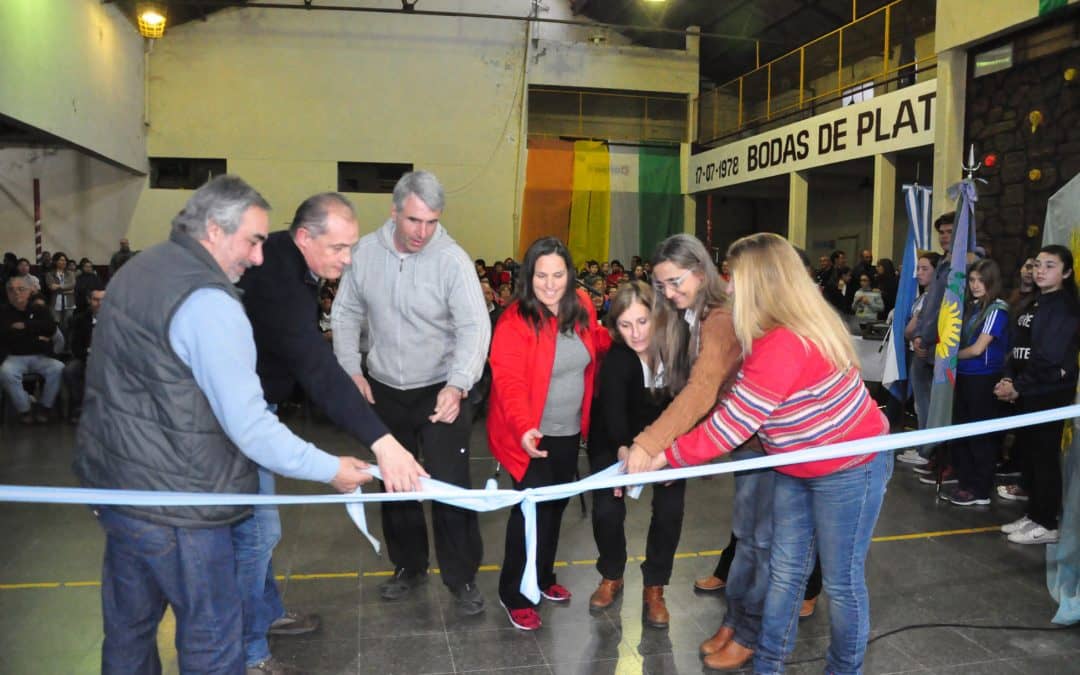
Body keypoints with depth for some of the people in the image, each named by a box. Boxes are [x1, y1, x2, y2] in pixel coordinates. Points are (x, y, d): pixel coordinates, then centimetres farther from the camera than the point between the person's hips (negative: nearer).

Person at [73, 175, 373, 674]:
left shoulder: (136, 271, 8)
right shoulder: (208, 302, -22)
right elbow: (249, 427, -24)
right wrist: (331, 470, -16)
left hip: (114, 482, 10)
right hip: (173, 503, -9)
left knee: (128, 626, 23)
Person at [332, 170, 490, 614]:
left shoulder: (452, 259, -17)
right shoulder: (366, 252, -6)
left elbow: (475, 327, -24)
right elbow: (346, 315, 5)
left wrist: (457, 385, -37)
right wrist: (351, 370, -2)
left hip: (441, 393, -4)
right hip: (384, 391, 4)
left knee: (451, 488, 0)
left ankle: (462, 578, 19)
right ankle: (409, 565, 38)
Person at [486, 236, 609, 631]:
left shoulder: (581, 307, -1)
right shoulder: (515, 320, -21)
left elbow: (595, 343, 19)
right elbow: (508, 380, -27)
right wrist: (523, 427, -41)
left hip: (570, 431, 7)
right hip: (531, 435, -6)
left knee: (556, 505, 18)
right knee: (532, 509, -5)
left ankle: (543, 577, 39)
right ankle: (514, 595, 13)